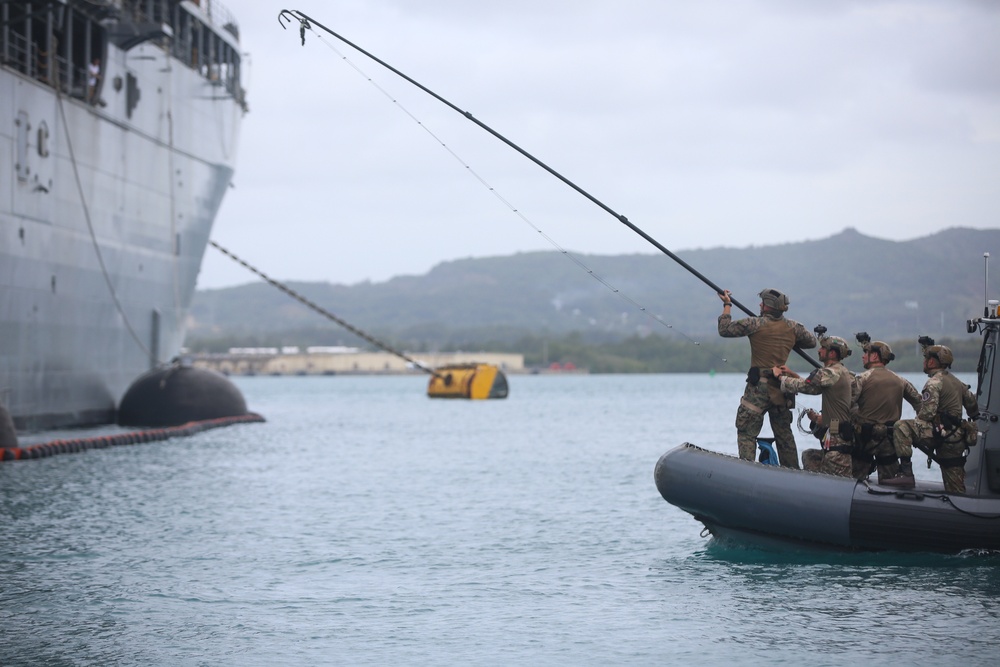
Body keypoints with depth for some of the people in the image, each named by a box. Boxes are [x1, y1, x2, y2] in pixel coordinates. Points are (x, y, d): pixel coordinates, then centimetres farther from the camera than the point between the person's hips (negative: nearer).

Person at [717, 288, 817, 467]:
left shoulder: (754, 324, -11)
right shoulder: (793, 327, 2)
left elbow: (724, 330, -4)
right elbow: (811, 342, 17)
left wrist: (727, 306, 8)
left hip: (758, 387, -5)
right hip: (782, 389, 5)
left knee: (746, 432, -1)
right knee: (784, 434, 15)